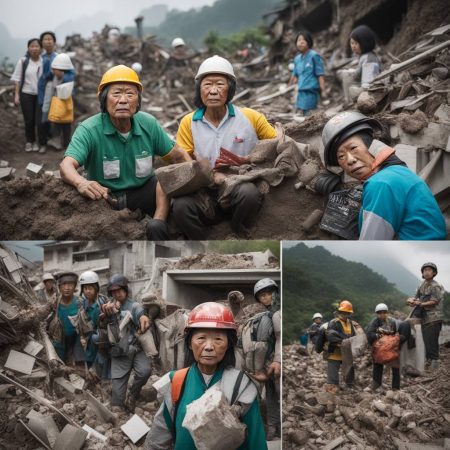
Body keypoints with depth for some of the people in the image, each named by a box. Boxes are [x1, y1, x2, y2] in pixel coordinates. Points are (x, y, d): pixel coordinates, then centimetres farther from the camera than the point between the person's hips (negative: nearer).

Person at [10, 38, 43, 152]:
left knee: (40, 120, -2)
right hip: (26, 94, 0)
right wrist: (16, 95, -4)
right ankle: (30, 141, 27)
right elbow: (17, 79, 0)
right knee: (29, 120, 9)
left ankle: (41, 142, 16)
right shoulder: (23, 61, -5)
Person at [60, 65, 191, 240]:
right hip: (104, 194, -1)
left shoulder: (148, 124, -5)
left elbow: (178, 155, 3)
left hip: (143, 190, 2)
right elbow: (67, 166, -30)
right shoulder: (89, 129, -17)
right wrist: (81, 183, -54)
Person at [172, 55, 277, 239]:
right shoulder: (188, 123, 4)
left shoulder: (250, 117, 1)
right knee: (181, 205, -31)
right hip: (205, 194, 0)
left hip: (242, 188, 0)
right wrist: (211, 175, -14)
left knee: (248, 193, -35)